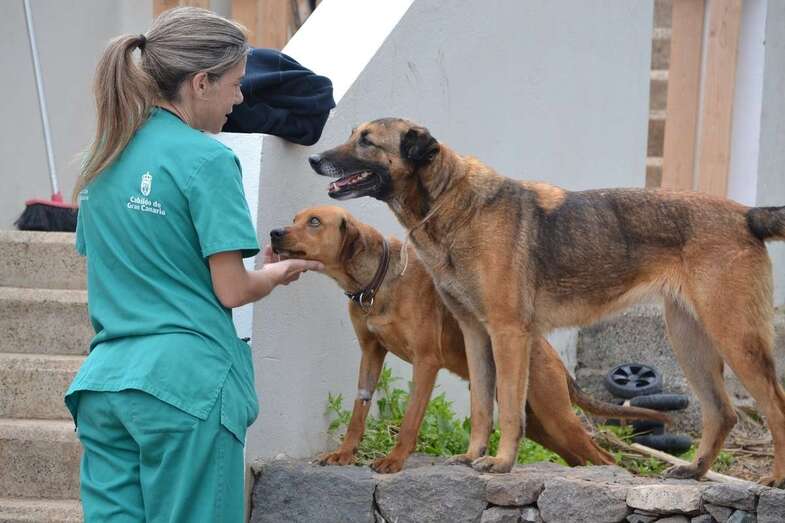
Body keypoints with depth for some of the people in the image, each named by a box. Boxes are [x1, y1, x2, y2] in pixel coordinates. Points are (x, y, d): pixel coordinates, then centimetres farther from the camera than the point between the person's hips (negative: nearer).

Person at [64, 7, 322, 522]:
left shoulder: (105, 158, 12)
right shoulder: (205, 158, -10)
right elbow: (232, 290, -11)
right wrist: (278, 273, 10)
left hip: (103, 382, 7)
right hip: (185, 382, -7)